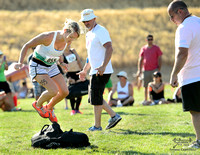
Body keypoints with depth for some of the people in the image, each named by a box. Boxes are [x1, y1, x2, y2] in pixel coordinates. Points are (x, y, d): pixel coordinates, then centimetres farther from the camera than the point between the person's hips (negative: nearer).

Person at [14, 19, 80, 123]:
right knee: (54, 91, -23)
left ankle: (49, 108, 24)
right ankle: (38, 104, 8)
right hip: (38, 66, -7)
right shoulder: (48, 37, -29)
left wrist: (61, 63, 4)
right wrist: (20, 62, -28)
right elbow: (26, 46, -19)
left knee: (64, 92, -3)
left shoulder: (66, 41, -8)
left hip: (51, 66, 7)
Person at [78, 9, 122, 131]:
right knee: (95, 97, 12)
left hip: (102, 71, -10)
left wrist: (103, 66, -33)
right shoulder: (89, 34, 19)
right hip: (95, 71, 10)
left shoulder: (100, 31, -12)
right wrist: (84, 70, 28)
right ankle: (114, 116, 17)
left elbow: (109, 49, -23)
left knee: (96, 97, -6)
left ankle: (97, 126, 1)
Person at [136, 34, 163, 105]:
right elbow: (140, 60, 13)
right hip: (145, 70, 2)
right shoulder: (143, 49, 11)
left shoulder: (156, 48, 5)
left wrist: (159, 69, -4)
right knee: (146, 86, 5)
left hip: (154, 69, -2)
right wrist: (139, 70, 6)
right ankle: (145, 99, 10)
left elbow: (159, 59, 4)